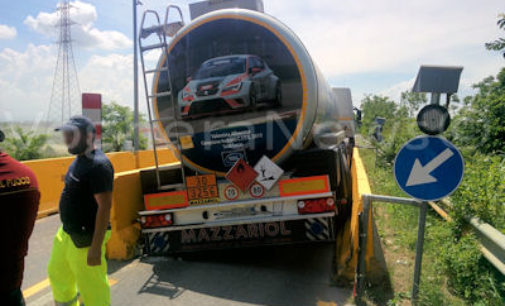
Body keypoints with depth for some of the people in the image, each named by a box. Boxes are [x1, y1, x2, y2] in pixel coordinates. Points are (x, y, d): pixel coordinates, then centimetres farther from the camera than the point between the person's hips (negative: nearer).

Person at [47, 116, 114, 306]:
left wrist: (96, 247, -26)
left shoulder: (98, 164, -22)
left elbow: (105, 206, -25)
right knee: (58, 274, 28)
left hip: (85, 239, -10)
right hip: (67, 233, 10)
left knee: (91, 290, 3)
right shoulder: (79, 160, 8)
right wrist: (66, 229, 22)